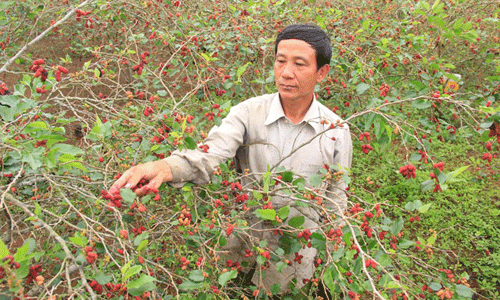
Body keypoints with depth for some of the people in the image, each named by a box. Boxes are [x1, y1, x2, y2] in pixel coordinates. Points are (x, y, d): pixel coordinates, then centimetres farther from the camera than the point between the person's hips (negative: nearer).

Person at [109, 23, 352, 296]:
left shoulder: (336, 130, -11)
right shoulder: (247, 113, -15)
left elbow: (335, 197, 0)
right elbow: (210, 155, -30)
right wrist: (162, 168, -49)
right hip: (243, 240, 1)